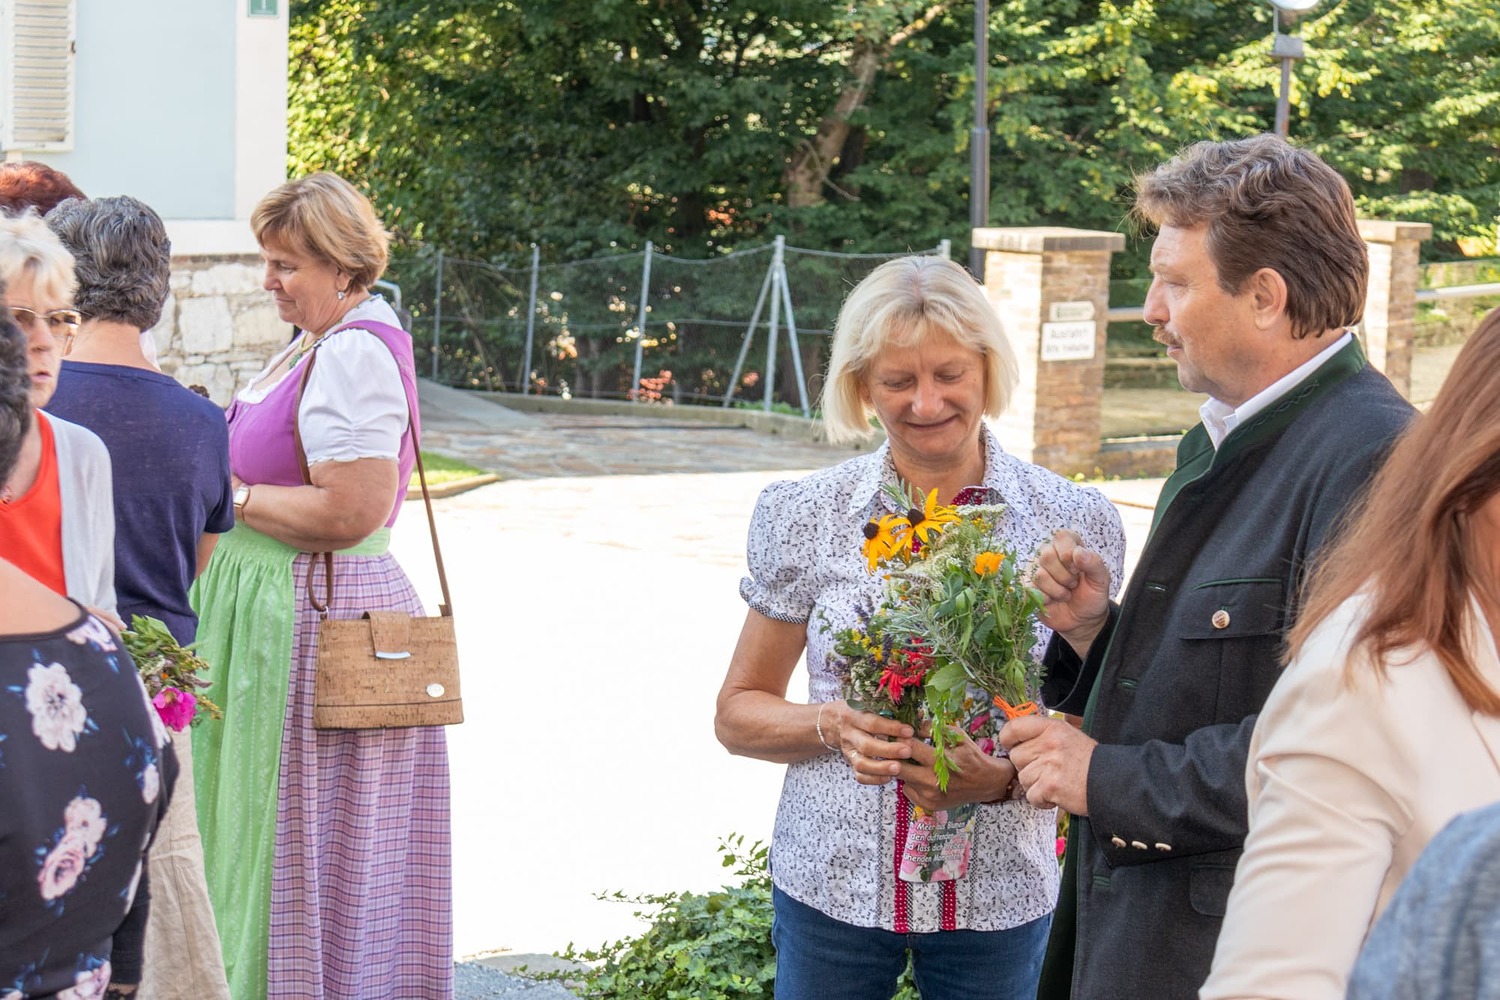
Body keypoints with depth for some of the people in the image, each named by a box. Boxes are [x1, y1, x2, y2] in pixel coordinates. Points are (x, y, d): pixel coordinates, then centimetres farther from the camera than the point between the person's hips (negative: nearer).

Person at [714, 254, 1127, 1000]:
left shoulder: (1071, 522, -4)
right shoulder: (804, 517, -2)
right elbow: (737, 713, 5)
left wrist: (1004, 776, -18)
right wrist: (831, 726, -15)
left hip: (998, 901, 0)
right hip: (832, 886, 1)